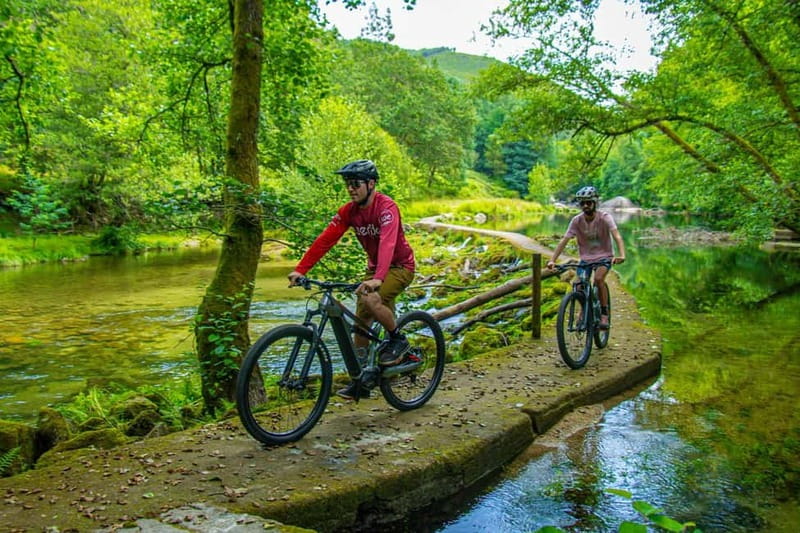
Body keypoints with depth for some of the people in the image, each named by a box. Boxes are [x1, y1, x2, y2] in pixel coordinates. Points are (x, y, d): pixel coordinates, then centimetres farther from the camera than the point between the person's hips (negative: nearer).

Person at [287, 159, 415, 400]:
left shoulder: (386, 207, -24)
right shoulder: (349, 211, -5)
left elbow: (387, 242, -39)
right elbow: (325, 239, -11)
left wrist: (377, 279, -54)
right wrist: (300, 270, -20)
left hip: (400, 266, -7)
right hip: (374, 266, 7)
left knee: (371, 300, -32)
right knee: (361, 321, 2)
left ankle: (398, 340, -5)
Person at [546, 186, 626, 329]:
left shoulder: (605, 218, -17)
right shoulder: (577, 220, -11)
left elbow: (617, 236, -29)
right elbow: (564, 240, -16)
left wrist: (621, 255, -47)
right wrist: (552, 260, -27)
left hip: (604, 257, -3)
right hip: (585, 258, 3)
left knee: (598, 278, -29)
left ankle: (604, 313, -13)